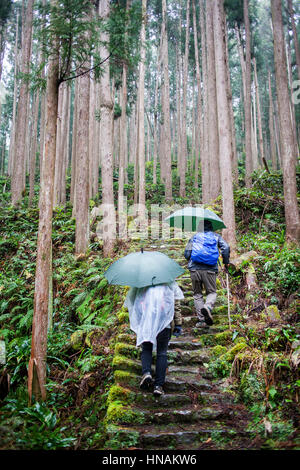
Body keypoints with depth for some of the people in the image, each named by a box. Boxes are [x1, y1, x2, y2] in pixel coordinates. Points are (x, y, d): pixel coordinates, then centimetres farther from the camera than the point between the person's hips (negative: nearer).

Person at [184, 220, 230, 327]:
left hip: (194, 269, 1)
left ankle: (201, 320, 7)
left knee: (197, 294, 12)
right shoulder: (216, 236, 15)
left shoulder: (194, 237, 17)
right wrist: (226, 263, 9)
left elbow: (186, 253, 10)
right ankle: (207, 307, -21)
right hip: (209, 270, -1)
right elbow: (226, 248, 0)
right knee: (212, 292, 11)